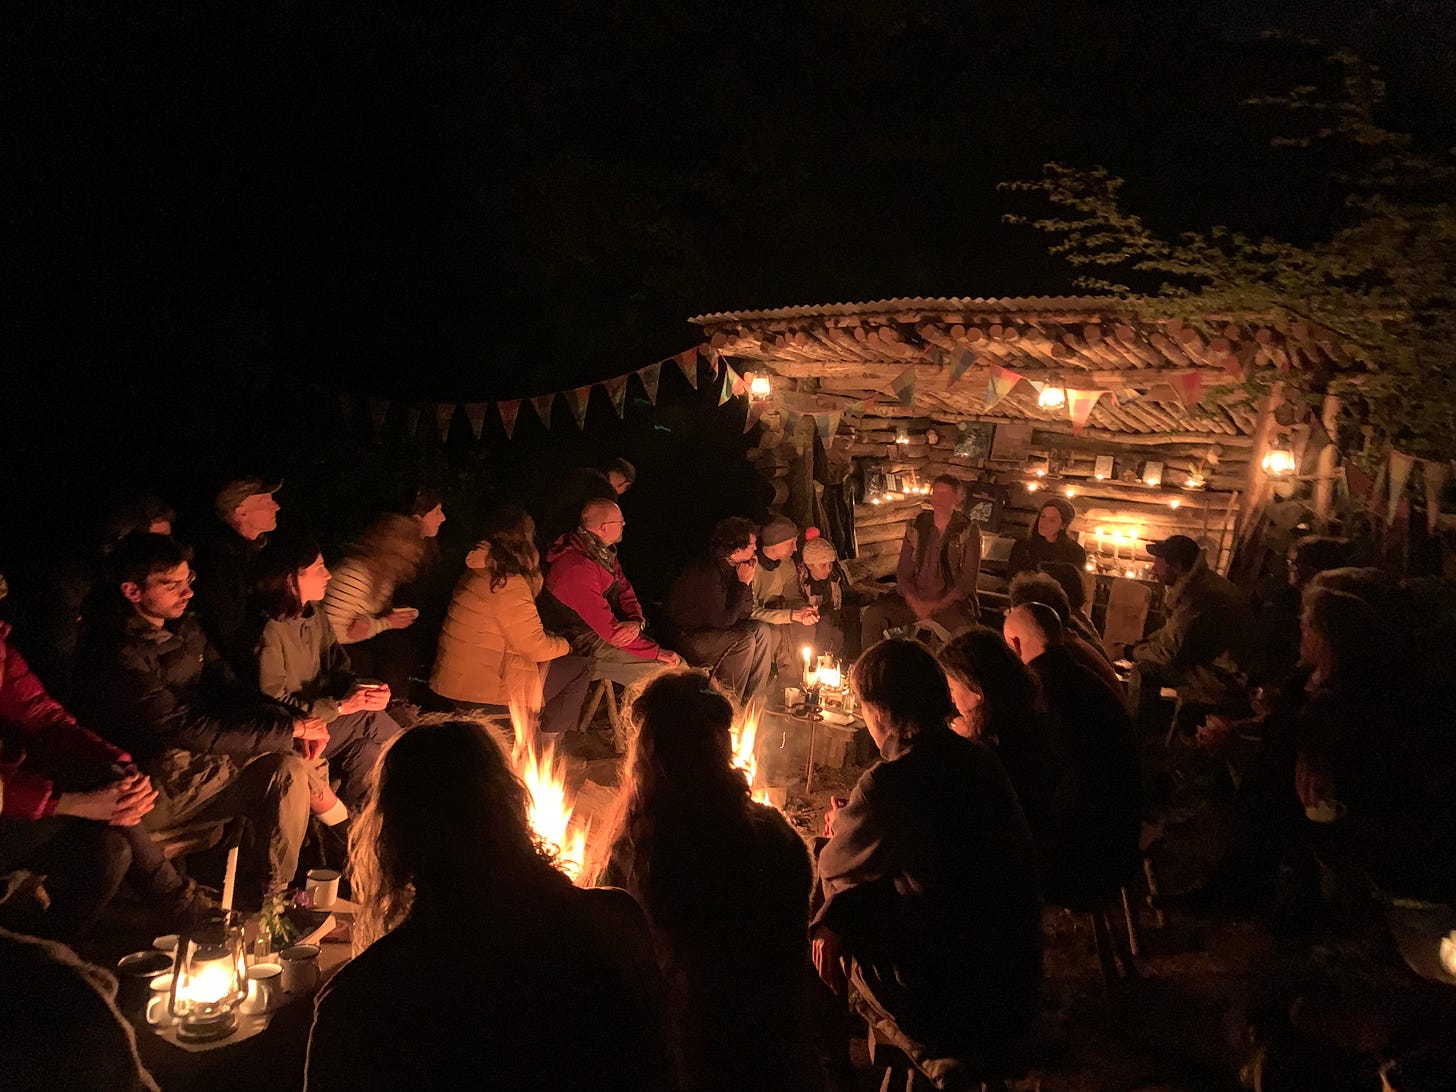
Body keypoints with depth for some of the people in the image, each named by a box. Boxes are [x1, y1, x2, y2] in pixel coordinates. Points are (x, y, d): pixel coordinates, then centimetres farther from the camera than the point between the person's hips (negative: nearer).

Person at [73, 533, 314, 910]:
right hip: (157, 786, -8)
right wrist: (288, 730, -26)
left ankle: (268, 895, 1)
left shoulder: (186, 628, 9)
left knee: (295, 762, -12)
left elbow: (229, 690, 7)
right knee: (287, 770, -20)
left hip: (200, 756, 8)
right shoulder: (120, 655, -20)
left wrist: (291, 719, -13)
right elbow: (186, 729, -26)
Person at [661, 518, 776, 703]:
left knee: (763, 631, -5)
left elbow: (745, 613, 4)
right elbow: (722, 620, -25)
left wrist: (748, 581, -9)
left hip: (710, 630, 9)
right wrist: (743, 583, -18)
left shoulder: (731, 568, 3)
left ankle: (753, 699, -2)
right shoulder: (706, 573, -24)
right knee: (745, 640, -25)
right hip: (684, 637, -9)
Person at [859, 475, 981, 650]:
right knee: (871, 615, -20)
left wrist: (939, 605, -16)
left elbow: (968, 579, -3)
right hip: (914, 598, 3)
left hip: (950, 601, -3)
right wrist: (915, 603, -12)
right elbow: (903, 572, 6)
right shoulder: (916, 526, 8)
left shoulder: (969, 531, 1)